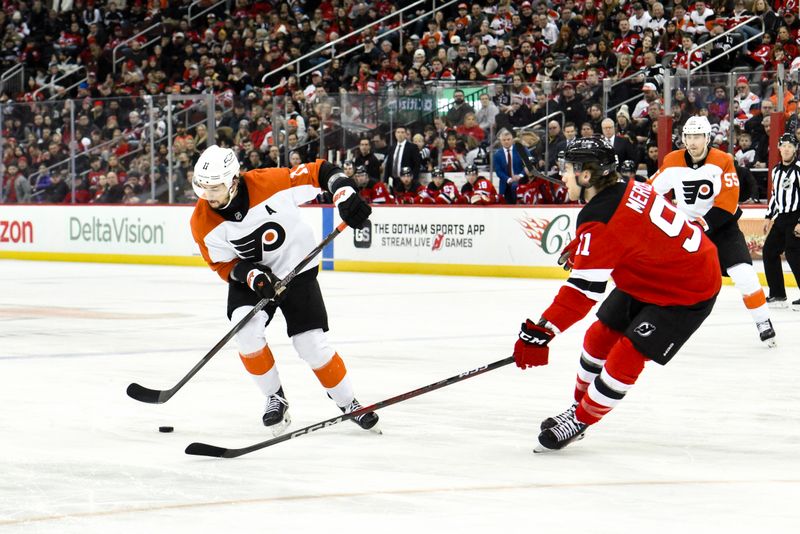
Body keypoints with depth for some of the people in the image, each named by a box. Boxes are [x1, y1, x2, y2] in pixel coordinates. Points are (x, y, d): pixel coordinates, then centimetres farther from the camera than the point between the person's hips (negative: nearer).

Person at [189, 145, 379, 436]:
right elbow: (222, 264, -8)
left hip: (296, 270, -2)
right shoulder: (203, 223, -19)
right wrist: (250, 274, -27)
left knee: (312, 344, -8)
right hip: (249, 278, 2)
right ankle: (275, 398, -3)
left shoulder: (270, 183, -28)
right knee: (246, 329, -25)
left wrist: (345, 196, -31)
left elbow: (322, 171, -18)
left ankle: (348, 403, 15)